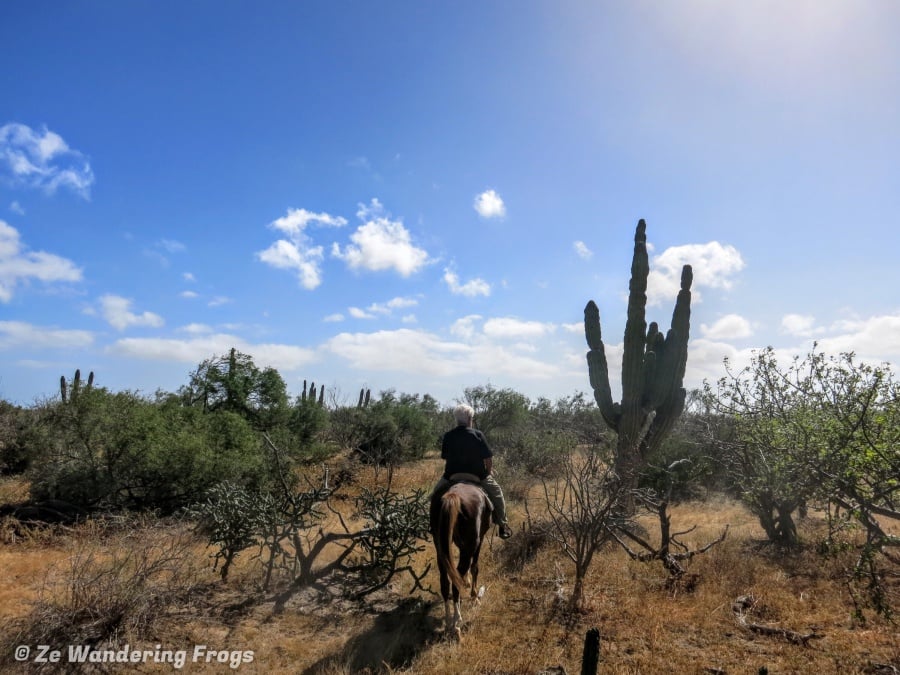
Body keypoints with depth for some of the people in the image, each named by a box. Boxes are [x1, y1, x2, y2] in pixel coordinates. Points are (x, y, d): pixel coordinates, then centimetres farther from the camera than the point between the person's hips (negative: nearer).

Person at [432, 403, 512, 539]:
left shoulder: (448, 436, -1)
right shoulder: (477, 434, -9)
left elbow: (445, 457, 7)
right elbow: (488, 458, -7)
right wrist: (489, 471, 12)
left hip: (452, 476, 2)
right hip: (478, 475, -1)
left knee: (436, 494, 27)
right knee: (497, 494, 20)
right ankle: (503, 525, 21)